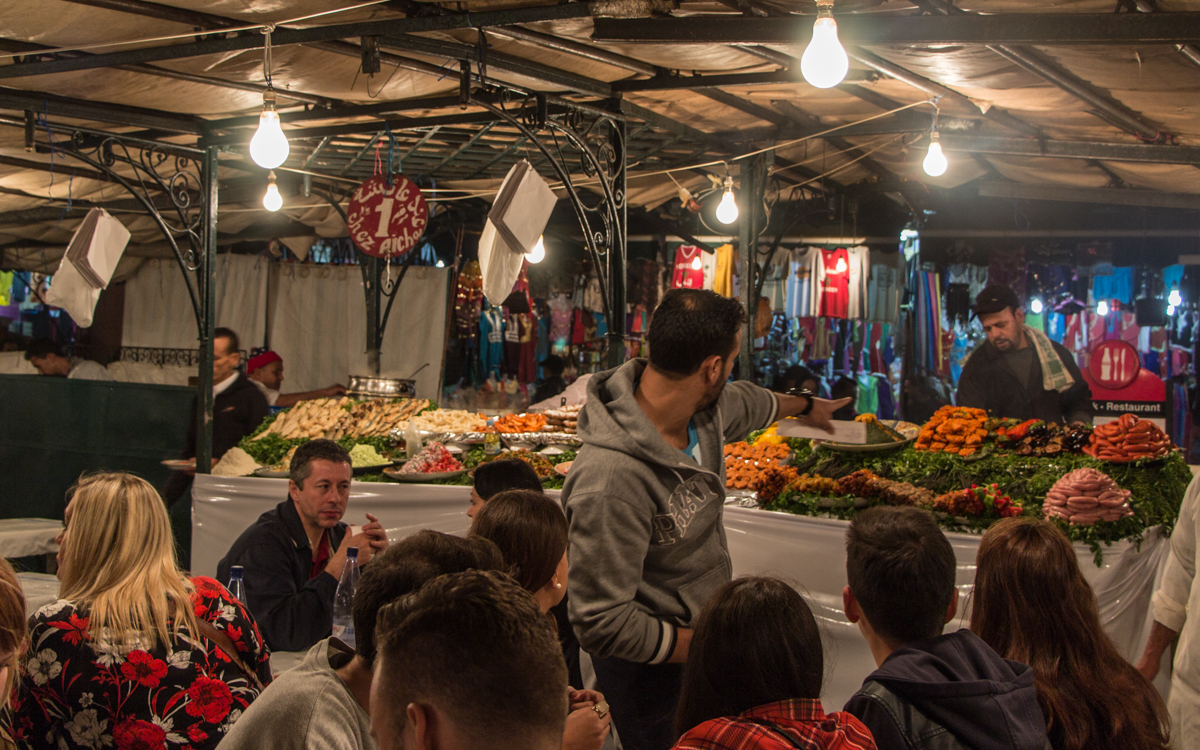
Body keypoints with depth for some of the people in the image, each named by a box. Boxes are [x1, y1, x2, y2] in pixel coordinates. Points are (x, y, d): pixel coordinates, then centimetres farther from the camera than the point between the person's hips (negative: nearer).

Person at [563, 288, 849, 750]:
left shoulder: (705, 408, -9)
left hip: (703, 629, 8)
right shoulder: (611, 481, -36)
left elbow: (745, 404, 18)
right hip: (652, 672, -8)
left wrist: (805, 406, 38)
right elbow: (602, 622, -32)